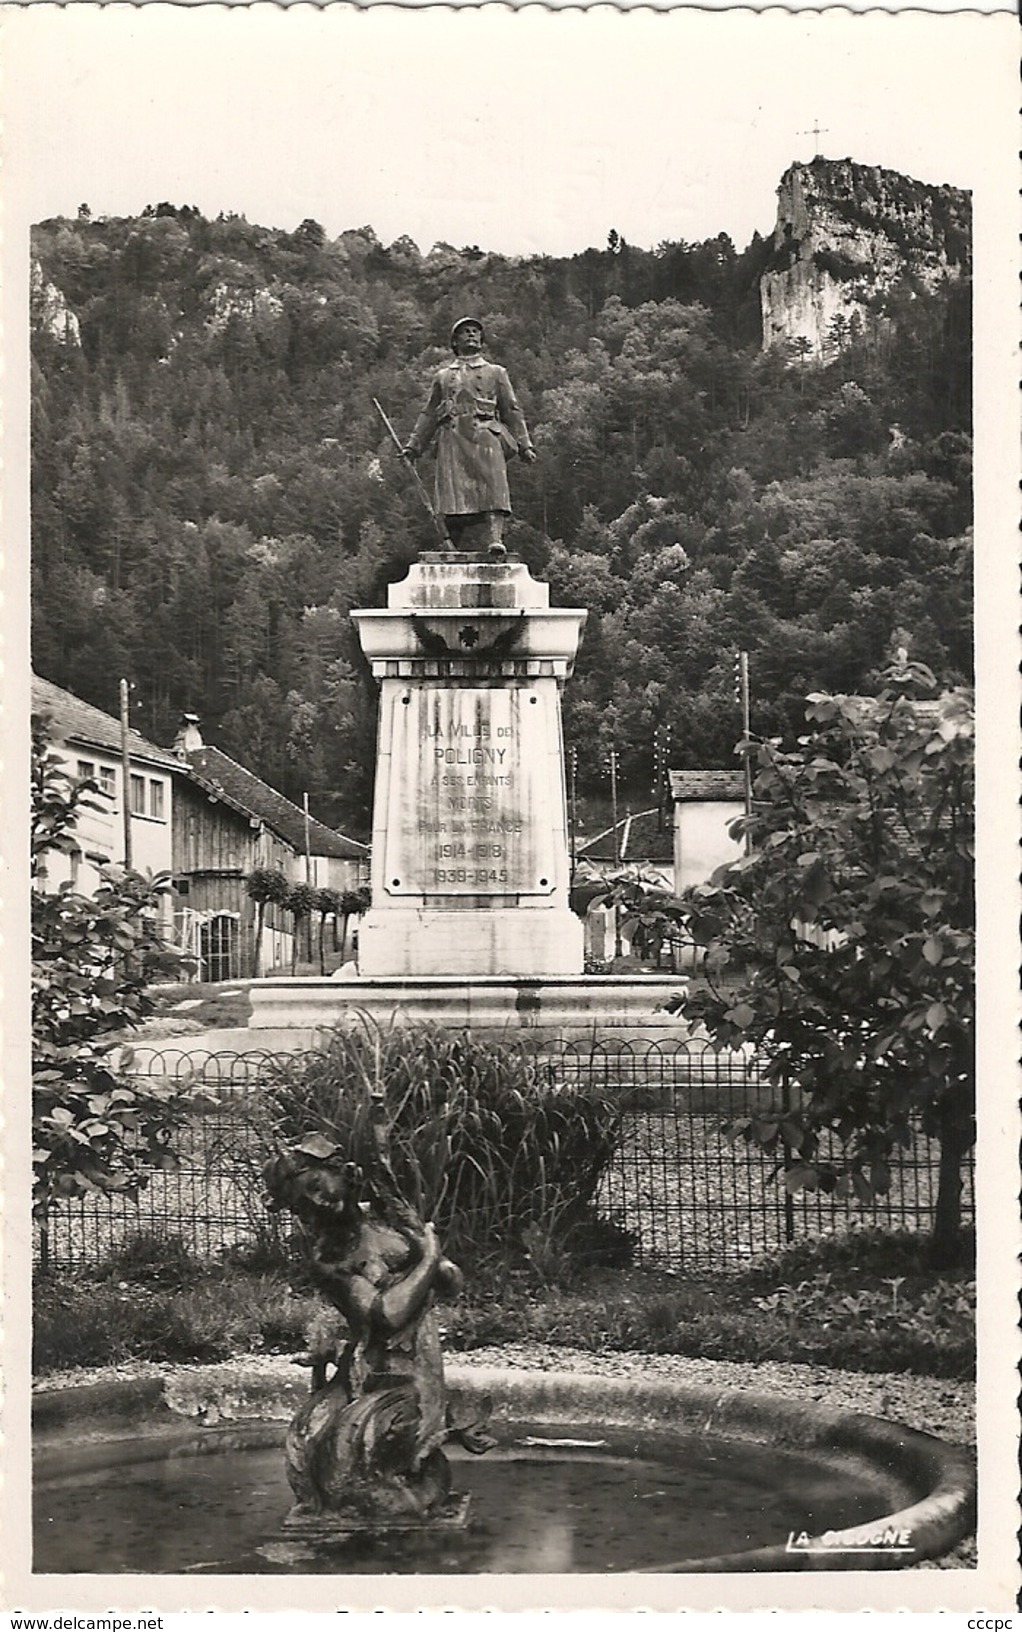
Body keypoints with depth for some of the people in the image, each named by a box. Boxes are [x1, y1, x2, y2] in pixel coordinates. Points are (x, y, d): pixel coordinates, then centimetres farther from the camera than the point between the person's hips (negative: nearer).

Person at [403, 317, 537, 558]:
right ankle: (464, 549, -9)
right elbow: (429, 414, 24)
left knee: (493, 486, -19)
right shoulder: (443, 376, 24)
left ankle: (494, 538, -29)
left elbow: (512, 411, 16)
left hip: (486, 437, -1)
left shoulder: (496, 373, 21)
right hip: (453, 440, 1)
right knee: (455, 491, -10)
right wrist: (414, 445, 15)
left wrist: (524, 445, 7)